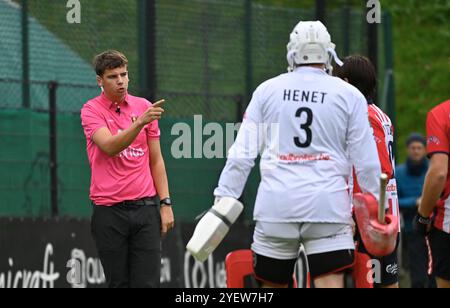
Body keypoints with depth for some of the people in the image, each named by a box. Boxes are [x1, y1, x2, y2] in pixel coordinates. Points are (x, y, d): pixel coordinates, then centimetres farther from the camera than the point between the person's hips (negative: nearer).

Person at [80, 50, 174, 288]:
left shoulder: (144, 107, 9)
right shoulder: (91, 110, 0)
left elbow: (156, 160, 13)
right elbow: (109, 147, -18)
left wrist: (165, 203, 6)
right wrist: (140, 123, -32)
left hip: (145, 207, 2)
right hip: (109, 212, -2)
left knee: (147, 283, -5)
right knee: (118, 284, 2)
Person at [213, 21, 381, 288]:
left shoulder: (267, 91, 7)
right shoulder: (349, 96, 3)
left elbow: (242, 154, 3)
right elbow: (366, 160, 3)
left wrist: (224, 197, 8)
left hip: (276, 206, 2)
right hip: (328, 206, -2)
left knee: (272, 284, 13)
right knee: (331, 285, -6)